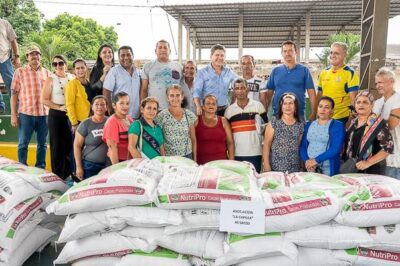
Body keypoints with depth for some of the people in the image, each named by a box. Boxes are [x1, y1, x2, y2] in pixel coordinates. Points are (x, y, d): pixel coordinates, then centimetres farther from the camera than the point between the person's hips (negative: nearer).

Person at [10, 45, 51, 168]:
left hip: (44, 114, 3)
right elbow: (14, 94, 1)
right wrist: (13, 115, -5)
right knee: (23, 144, 4)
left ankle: (40, 168, 21)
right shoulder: (20, 72, 3)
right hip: (26, 113, -2)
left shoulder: (47, 73, 10)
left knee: (42, 143, 10)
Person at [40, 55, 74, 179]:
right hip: (56, 115, -3)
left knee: (71, 143, 6)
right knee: (57, 145, 1)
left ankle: (68, 172, 21)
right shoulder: (51, 79, -3)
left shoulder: (72, 78, 8)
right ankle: (58, 175, 11)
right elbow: (43, 100, -7)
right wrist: (59, 107, -15)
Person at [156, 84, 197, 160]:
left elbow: (193, 140, 8)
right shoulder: (161, 116, -7)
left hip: (187, 156, 2)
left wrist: (195, 159, 7)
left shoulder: (190, 115, 1)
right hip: (168, 157, -2)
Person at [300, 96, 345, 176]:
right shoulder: (308, 125, 11)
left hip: (328, 170, -3)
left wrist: (316, 160, -16)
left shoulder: (338, 126, -2)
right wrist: (307, 161, -11)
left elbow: (336, 149, -12)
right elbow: (302, 146, 7)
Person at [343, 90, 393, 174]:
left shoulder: (378, 123, -9)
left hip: (371, 170, -5)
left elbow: (388, 147, -15)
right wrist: (345, 162, 3)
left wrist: (368, 163, -21)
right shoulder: (353, 122, 10)